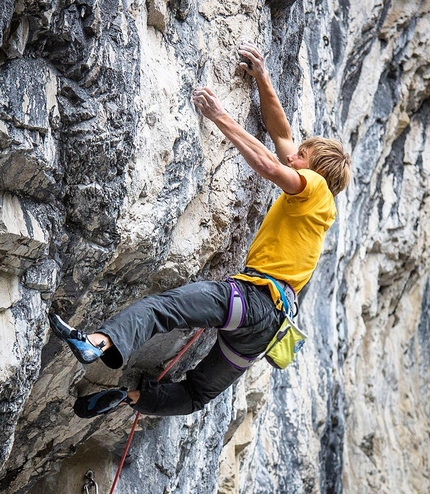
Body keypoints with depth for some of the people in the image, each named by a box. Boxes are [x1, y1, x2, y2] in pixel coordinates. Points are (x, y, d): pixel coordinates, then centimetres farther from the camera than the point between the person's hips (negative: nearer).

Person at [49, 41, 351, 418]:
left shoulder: (315, 186, 4)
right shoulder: (306, 202, 30)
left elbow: (269, 166, -18)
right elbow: (281, 133, 36)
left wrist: (221, 117, -13)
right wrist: (262, 79, 33)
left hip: (256, 297, -12)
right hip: (271, 315, 12)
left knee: (166, 303, -35)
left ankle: (101, 342, -54)